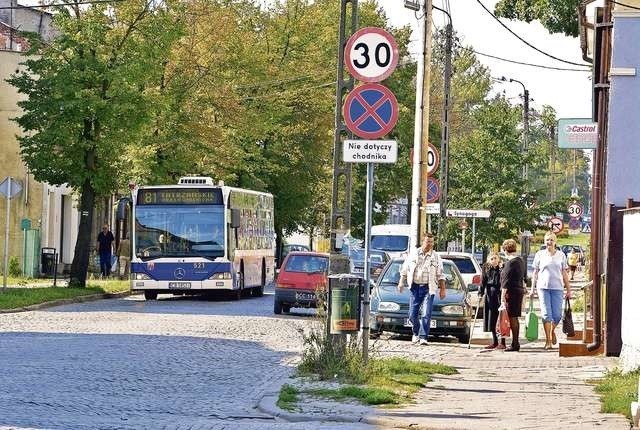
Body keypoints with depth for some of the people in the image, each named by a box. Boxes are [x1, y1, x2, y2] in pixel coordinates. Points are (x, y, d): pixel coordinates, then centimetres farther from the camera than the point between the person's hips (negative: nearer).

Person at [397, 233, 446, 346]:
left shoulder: (436, 257, 7)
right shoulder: (413, 253, 7)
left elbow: (440, 275, 10)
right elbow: (404, 269, 14)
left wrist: (443, 289, 5)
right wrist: (401, 282, 9)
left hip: (428, 289, -1)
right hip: (415, 287, 1)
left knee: (426, 314, -11)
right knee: (412, 314, 2)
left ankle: (423, 337, -11)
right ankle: (416, 333, 26)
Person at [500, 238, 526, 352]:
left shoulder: (510, 263, -16)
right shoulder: (520, 260, 12)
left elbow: (506, 282, -17)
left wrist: (502, 297, -17)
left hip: (511, 292, -9)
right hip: (519, 290, 9)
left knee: (512, 318, -7)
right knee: (515, 318, 15)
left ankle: (514, 344, -7)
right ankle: (516, 342, 20)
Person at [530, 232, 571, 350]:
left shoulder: (561, 255, 10)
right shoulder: (539, 255, 7)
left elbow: (564, 274, 13)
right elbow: (535, 273, 10)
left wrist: (568, 290, 10)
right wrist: (532, 288, 5)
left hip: (557, 288, 1)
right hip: (543, 287, -1)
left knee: (557, 315, -4)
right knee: (546, 314, -5)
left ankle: (552, 331, 27)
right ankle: (548, 340, 1)